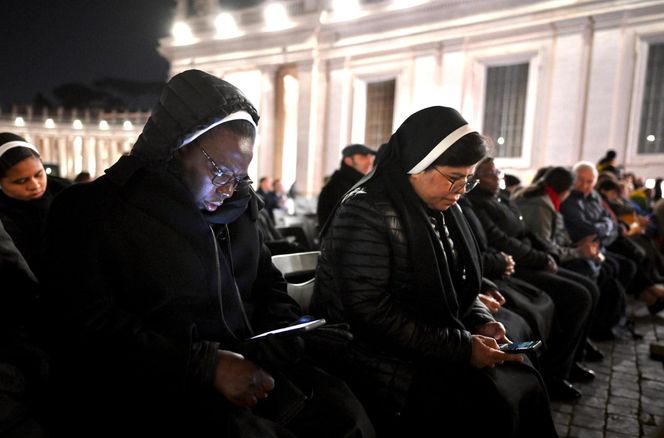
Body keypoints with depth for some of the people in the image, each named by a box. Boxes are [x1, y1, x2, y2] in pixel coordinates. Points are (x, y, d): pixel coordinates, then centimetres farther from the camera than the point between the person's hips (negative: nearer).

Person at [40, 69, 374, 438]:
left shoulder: (238, 205, 12)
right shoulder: (93, 210, -5)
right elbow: (87, 328, -13)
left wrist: (282, 336, -1)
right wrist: (206, 366, -20)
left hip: (248, 369, 5)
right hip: (148, 389, -4)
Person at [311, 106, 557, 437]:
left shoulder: (441, 211, 8)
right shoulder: (366, 212, -18)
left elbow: (457, 285, 17)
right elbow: (371, 313, -25)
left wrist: (480, 322, -3)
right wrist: (462, 346, -22)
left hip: (434, 349, 8)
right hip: (378, 358, -8)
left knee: (524, 381, -3)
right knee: (490, 404, -20)